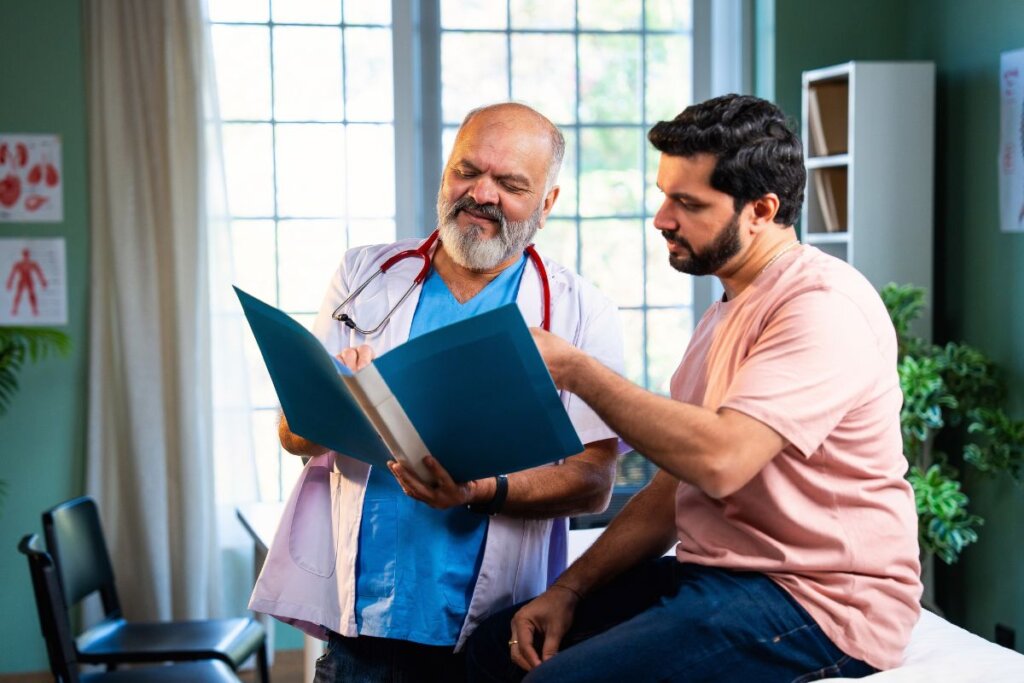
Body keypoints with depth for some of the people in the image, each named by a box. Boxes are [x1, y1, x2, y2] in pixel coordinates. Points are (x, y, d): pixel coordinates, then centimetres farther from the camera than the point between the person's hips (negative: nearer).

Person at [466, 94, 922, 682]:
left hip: (817, 603, -9)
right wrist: (570, 590, 8)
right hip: (712, 574, 9)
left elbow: (719, 460, -28)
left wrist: (576, 370, -18)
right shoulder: (730, 313, 18)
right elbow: (674, 489, 18)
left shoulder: (823, 303, -15)